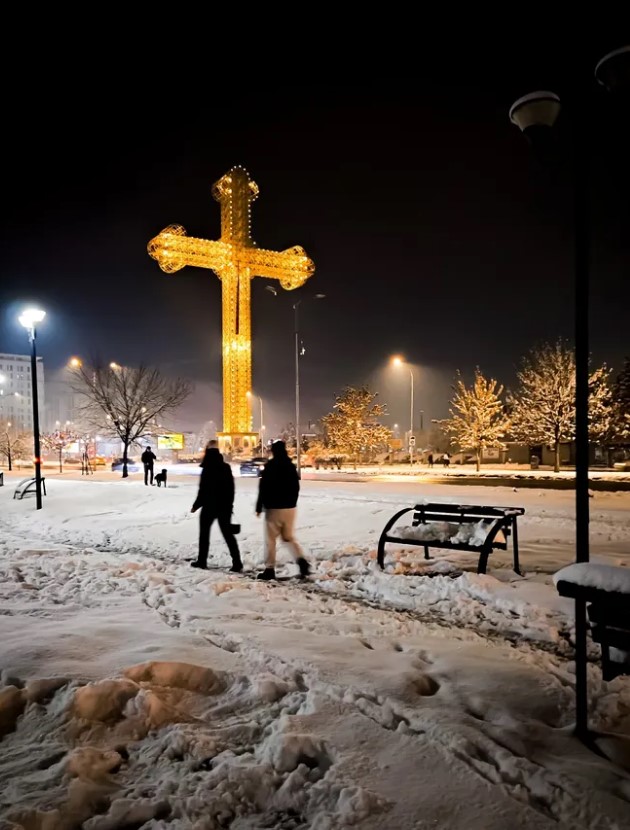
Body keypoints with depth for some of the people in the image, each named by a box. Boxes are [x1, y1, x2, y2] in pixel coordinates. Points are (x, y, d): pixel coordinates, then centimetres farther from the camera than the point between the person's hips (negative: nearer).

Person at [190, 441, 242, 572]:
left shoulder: (207, 469, -14)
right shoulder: (226, 468, 5)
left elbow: (203, 491, -15)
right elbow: (231, 489, 10)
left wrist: (196, 505, -3)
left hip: (209, 506, -5)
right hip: (225, 506, 5)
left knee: (204, 533, 11)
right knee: (228, 534, 6)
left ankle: (202, 561, 17)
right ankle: (237, 563, -1)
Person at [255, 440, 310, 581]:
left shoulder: (269, 467, -11)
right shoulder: (291, 467, 6)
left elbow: (263, 490, -11)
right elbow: (296, 488, 11)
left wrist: (259, 507, -2)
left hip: (273, 508, -5)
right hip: (290, 508, 5)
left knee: (270, 539, 5)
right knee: (289, 537, 15)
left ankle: (269, 569, 6)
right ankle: (301, 560, -5)